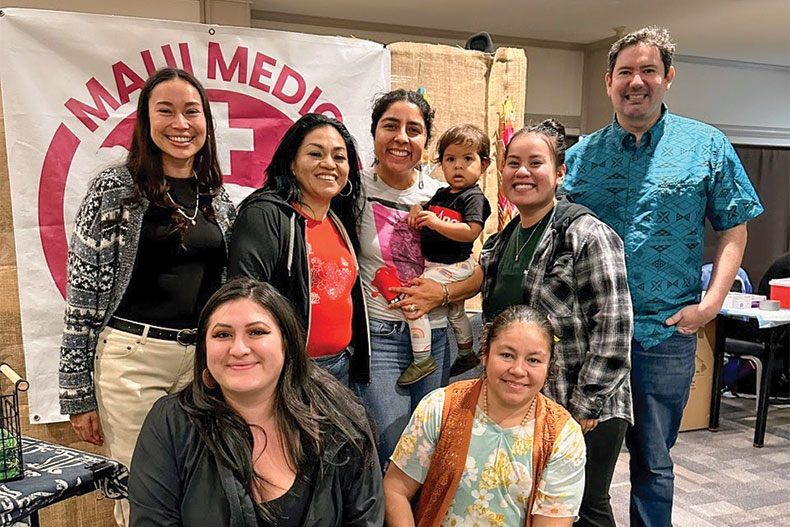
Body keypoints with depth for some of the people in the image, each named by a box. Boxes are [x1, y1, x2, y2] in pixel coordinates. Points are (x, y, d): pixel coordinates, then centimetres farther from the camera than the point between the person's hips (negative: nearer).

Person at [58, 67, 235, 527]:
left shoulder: (220, 200, 8)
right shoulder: (115, 190, -5)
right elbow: (83, 294, -5)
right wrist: (79, 393, -6)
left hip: (204, 359, 4)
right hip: (132, 357, -4)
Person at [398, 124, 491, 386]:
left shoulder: (474, 197, -15)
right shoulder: (441, 193, 10)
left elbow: (471, 232, -27)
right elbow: (426, 217, 21)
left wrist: (436, 223, -34)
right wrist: (417, 210, -2)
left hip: (454, 264, -9)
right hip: (433, 262, 9)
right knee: (455, 311, 25)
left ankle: (422, 359, -11)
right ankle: (467, 354, 46)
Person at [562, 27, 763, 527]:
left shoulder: (707, 146, 1)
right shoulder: (581, 154, 4)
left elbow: (734, 230, 4)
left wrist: (711, 303, -8)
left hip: (665, 334, -1)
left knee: (653, 463, 13)